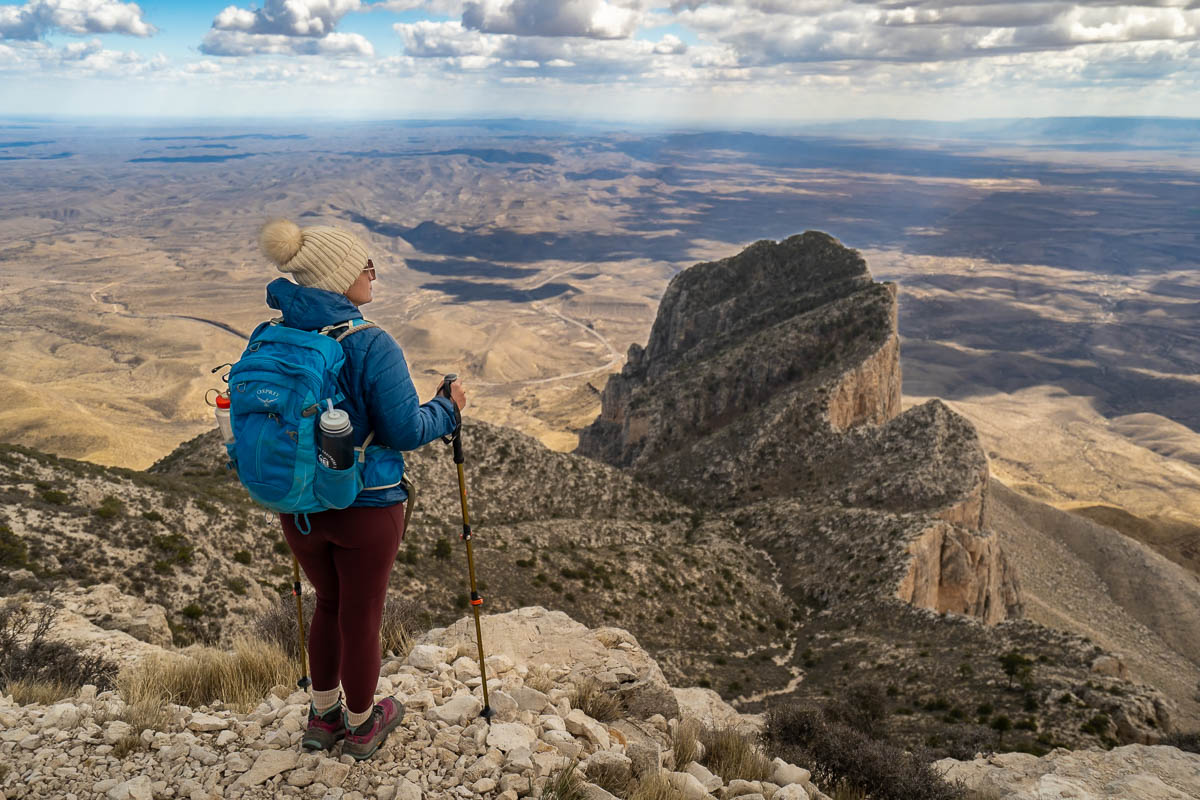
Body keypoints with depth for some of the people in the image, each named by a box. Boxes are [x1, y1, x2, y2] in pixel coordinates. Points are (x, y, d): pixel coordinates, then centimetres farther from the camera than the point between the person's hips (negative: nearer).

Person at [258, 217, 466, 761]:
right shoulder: (370, 346, -22)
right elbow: (406, 431, -19)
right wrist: (447, 409, -1)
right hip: (366, 508, -5)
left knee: (330, 603, 27)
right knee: (360, 618, 15)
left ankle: (323, 717, 42)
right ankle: (361, 726, 37)